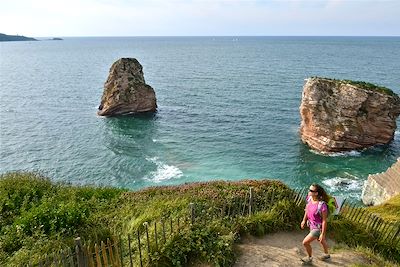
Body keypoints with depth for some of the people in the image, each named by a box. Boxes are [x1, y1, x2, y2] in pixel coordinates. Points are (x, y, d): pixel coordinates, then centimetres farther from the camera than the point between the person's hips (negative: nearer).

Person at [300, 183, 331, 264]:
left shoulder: (322, 205, -36)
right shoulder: (310, 198, -16)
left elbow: (324, 220, -25)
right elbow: (307, 208, 4)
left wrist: (322, 234, -18)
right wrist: (304, 220, 13)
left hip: (318, 228, -7)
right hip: (312, 225, 7)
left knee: (305, 242, 0)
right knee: (322, 241, 30)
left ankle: (309, 258, 30)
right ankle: (327, 255, 57)